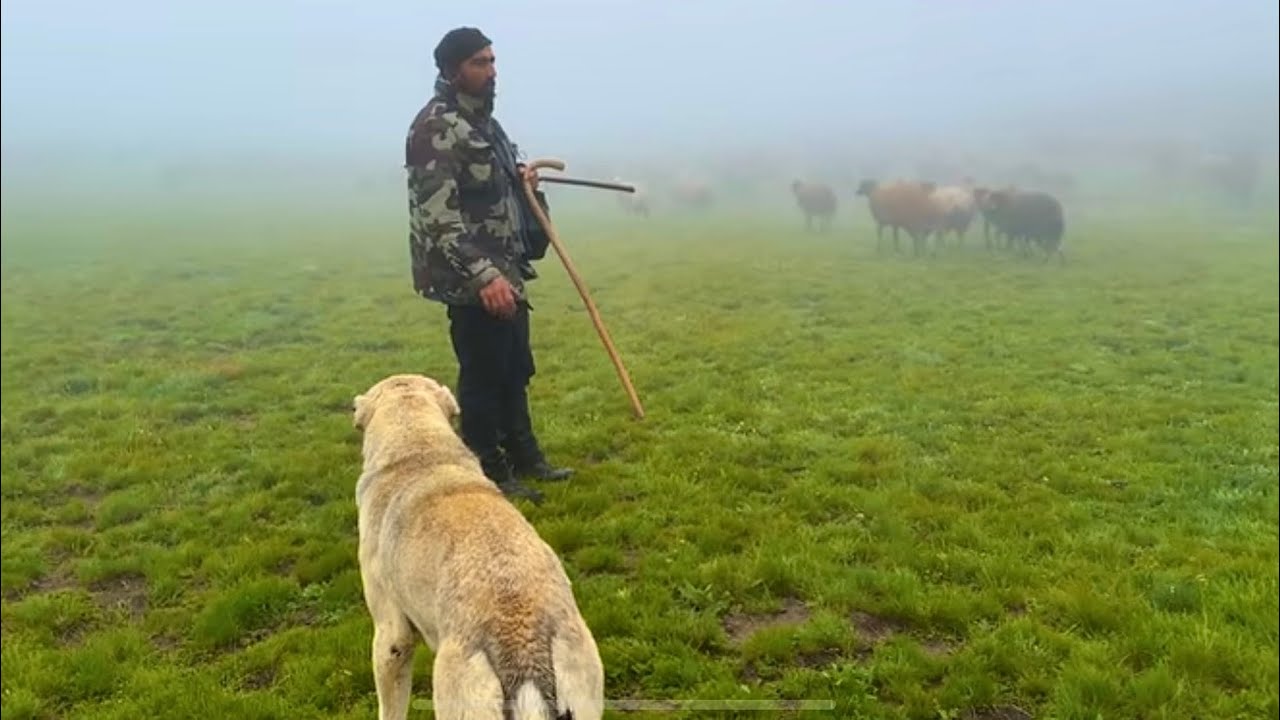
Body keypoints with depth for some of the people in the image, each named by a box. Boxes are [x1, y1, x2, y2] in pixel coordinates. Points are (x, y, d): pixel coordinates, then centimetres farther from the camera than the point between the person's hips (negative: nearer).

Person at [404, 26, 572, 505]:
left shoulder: (479, 118, 13)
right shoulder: (436, 129, -18)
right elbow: (438, 216, -25)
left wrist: (519, 178, 8)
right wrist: (483, 275, -31)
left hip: (504, 271, 10)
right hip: (471, 281, -10)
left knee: (515, 371, 19)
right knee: (483, 377, 0)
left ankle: (524, 457, 34)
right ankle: (491, 475, 13)